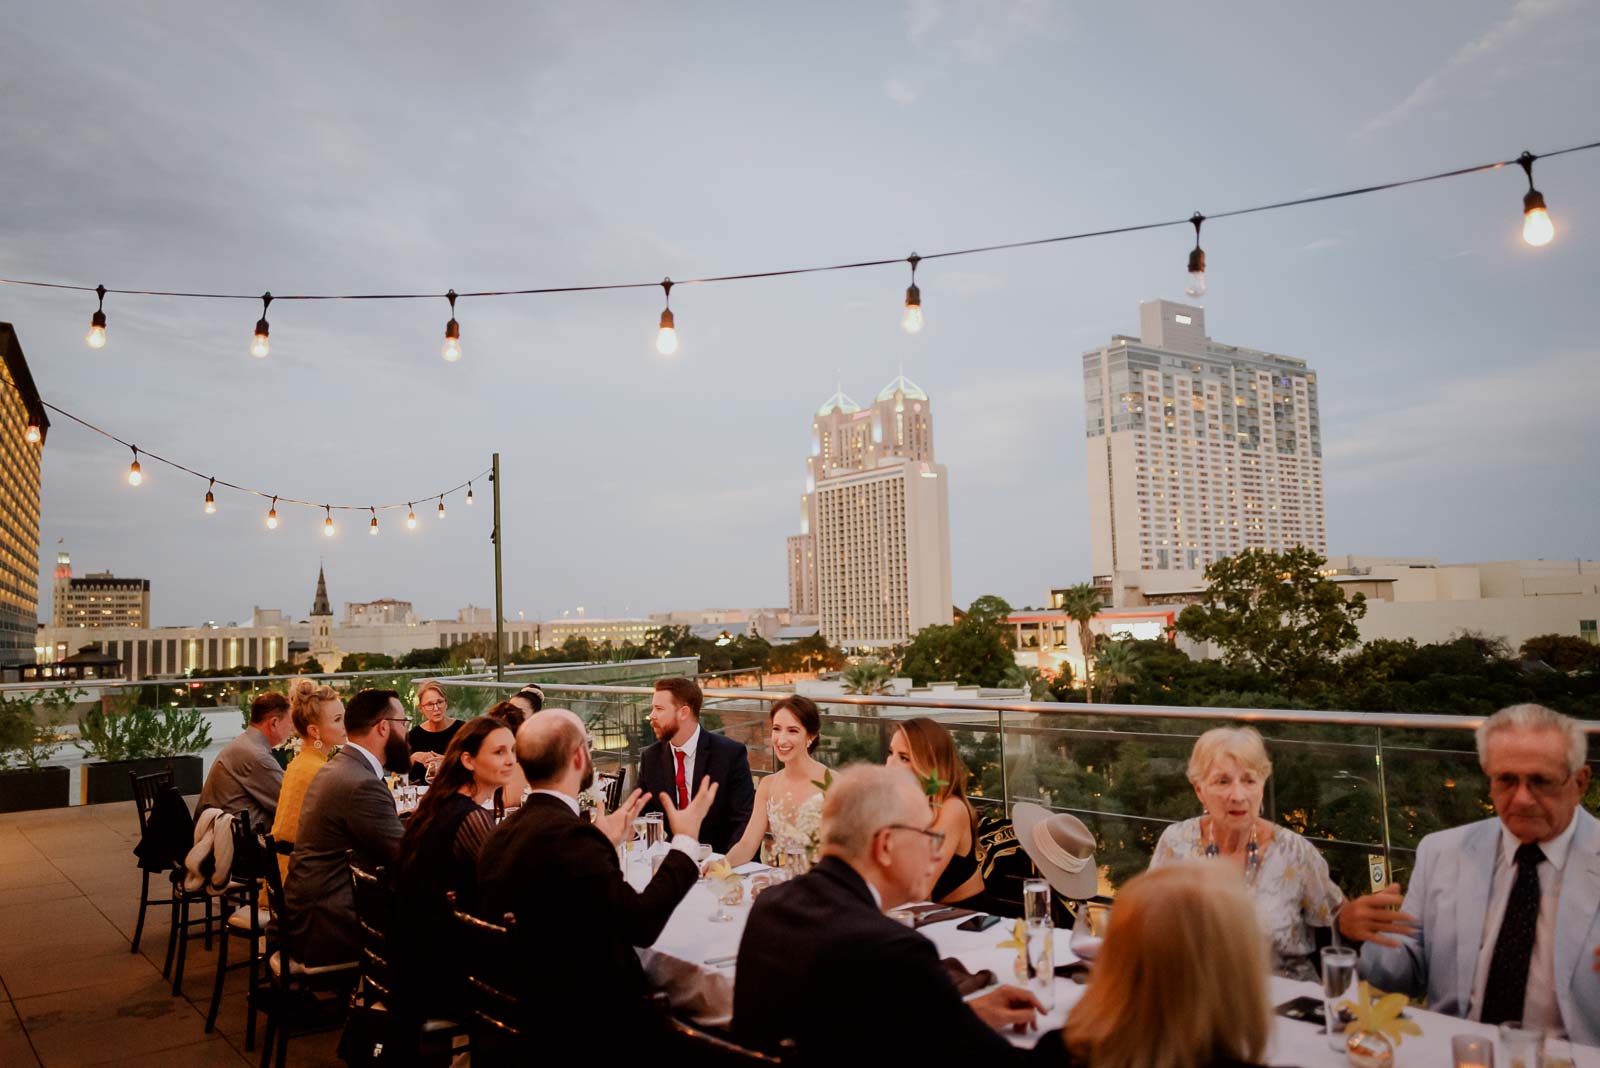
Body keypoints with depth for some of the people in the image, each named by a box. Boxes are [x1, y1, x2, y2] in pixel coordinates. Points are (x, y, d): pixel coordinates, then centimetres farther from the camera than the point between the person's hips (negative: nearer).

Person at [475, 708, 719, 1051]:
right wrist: (685, 838, -13)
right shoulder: (567, 834, -24)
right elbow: (640, 923, -24)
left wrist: (605, 841, 20)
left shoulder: (504, 833, 2)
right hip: (582, 1023, -8)